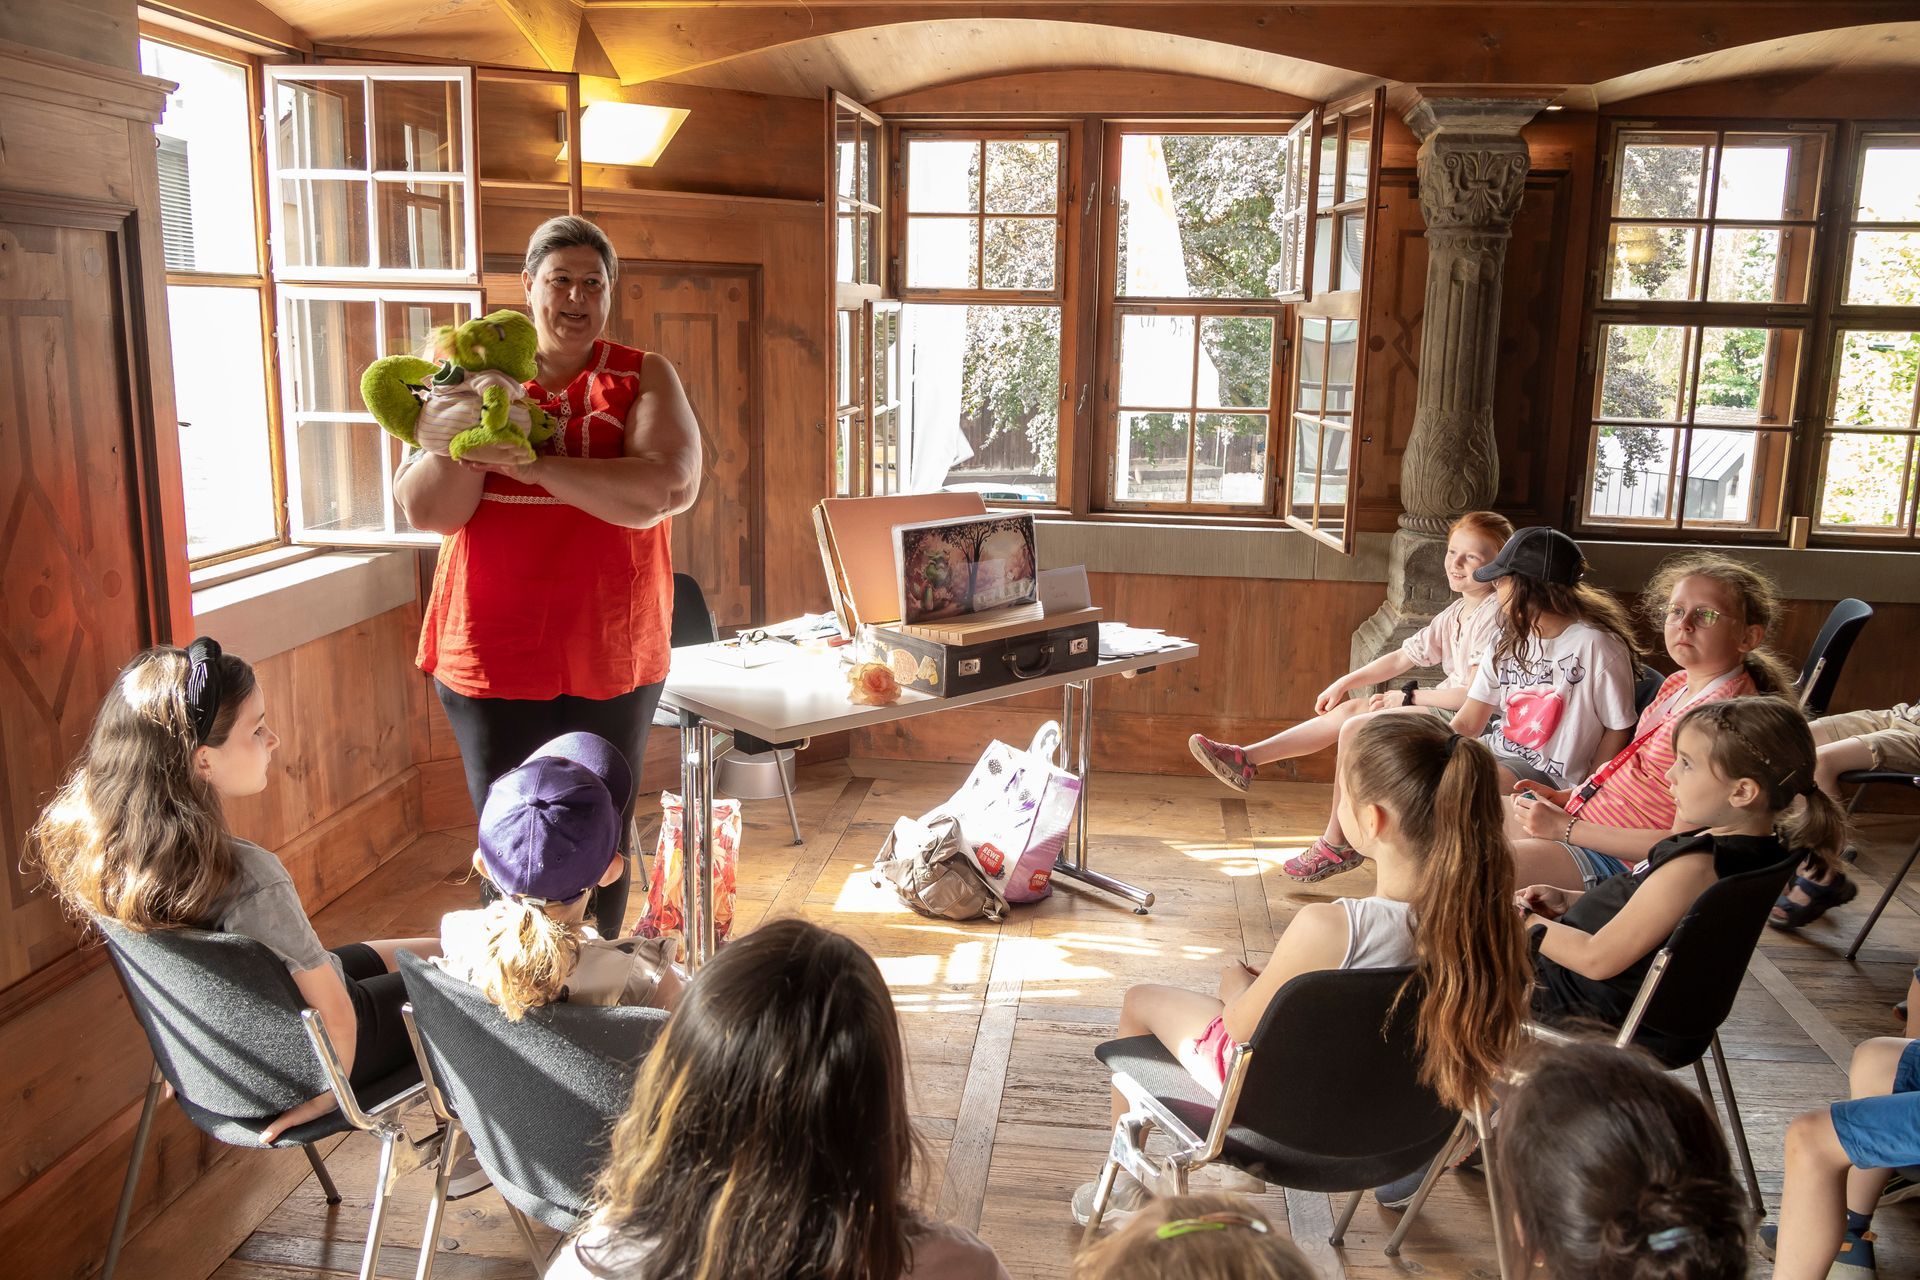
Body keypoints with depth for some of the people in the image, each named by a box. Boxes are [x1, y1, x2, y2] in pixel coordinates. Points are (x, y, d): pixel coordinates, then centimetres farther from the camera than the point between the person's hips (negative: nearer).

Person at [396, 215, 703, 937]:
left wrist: (534, 464, -20)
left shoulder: (641, 379, 1)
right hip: (492, 654, 1)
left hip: (612, 656, 0)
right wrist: (468, 429, -20)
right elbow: (426, 512, -5)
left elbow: (669, 489, -19)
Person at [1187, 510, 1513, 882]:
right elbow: (1402, 657, 17)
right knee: (1350, 710, -2)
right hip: (1444, 709, 9)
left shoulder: (1493, 615, -15)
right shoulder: (1455, 614, 14)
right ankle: (1245, 760, -6)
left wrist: (1409, 698, -13)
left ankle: (1336, 845, -10)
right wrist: (1345, 682, 8)